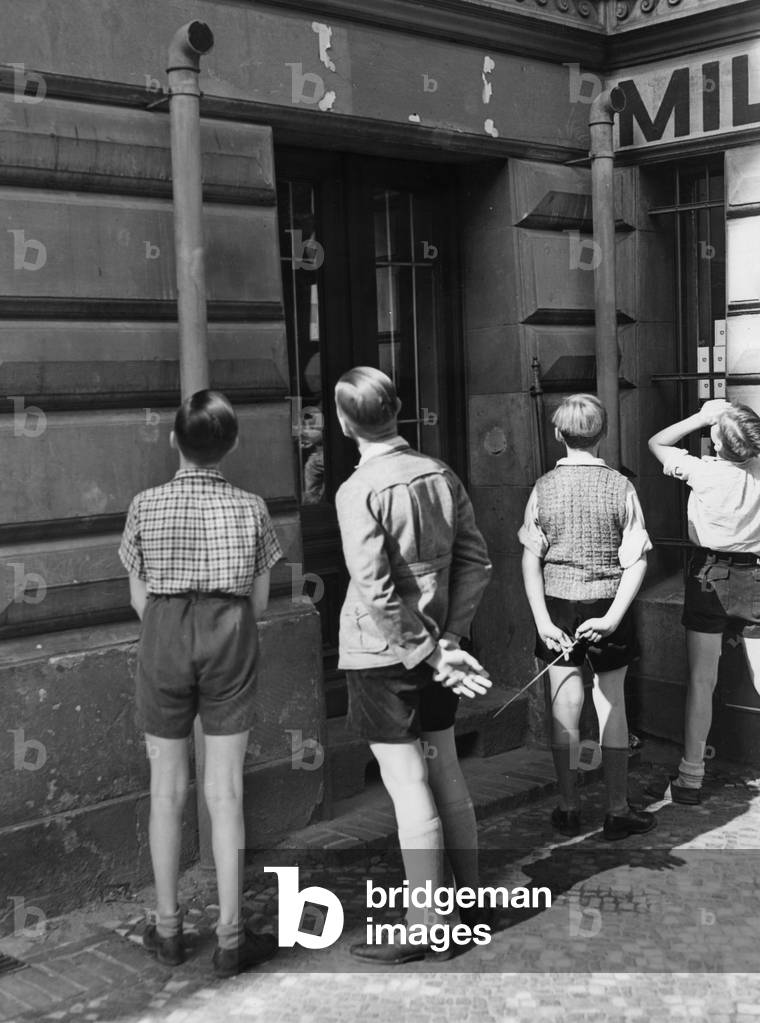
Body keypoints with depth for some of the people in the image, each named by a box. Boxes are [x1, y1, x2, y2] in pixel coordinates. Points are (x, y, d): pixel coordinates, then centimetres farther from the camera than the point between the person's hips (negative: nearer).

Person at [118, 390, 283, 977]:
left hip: (163, 641, 1)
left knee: (167, 787, 11)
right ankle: (231, 938, 10)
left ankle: (168, 929, 22)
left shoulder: (145, 507, -2)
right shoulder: (250, 509, -4)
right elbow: (258, 602, 1)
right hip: (229, 641, -1)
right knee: (225, 790, 4)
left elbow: (139, 598, 3)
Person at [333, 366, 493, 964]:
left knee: (410, 790, 0)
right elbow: (476, 563, 2)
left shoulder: (359, 491, -17)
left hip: (381, 656, -6)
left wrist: (430, 654, -15)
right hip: (433, 649, 6)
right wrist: (447, 639, 0)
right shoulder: (440, 475, 1)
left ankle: (424, 931, 11)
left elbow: (376, 593, -22)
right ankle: (470, 899, 32)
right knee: (446, 772, 18)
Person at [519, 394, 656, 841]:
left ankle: (569, 809, 17)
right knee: (612, 704, 10)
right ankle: (618, 811, 17)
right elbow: (637, 560, -12)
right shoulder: (620, 486, -7)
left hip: (558, 604, 1)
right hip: (609, 604, -1)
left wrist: (542, 620, -6)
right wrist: (613, 617, -14)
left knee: (565, 706, 9)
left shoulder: (544, 488, -4)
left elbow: (531, 558, -6)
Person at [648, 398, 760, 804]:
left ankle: (691, 777, 8)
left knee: (701, 682, 3)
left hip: (711, 576, -3)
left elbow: (656, 442, -1)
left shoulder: (706, 472, -15)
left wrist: (702, 417, -1)